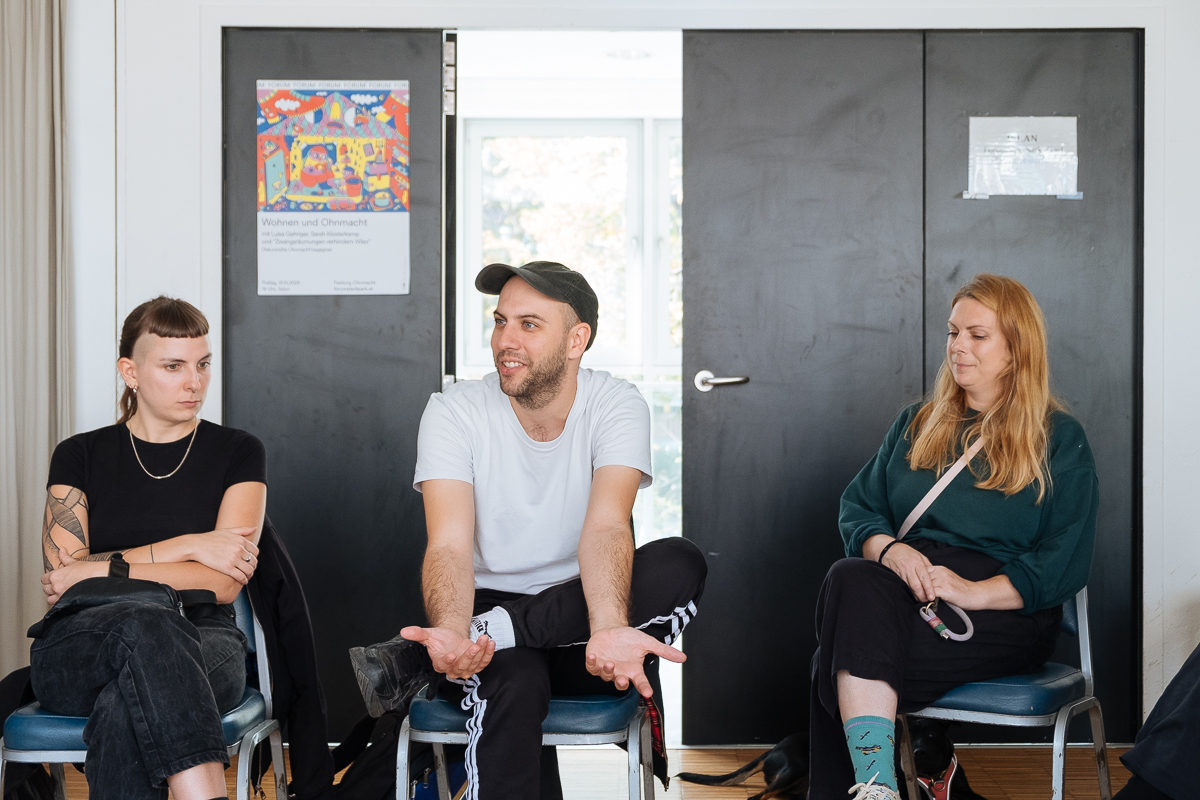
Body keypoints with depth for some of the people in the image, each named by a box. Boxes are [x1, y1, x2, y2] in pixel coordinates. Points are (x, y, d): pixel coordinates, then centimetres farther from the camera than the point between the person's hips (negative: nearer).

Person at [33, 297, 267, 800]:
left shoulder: (237, 453, 11)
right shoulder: (80, 456, 14)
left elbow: (223, 583, -1)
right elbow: (62, 576, -1)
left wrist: (104, 571, -7)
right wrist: (186, 547, -7)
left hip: (201, 648, 0)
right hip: (77, 655, 0)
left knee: (123, 710, -38)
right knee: (146, 625, -39)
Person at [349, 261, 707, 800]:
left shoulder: (617, 407, -5)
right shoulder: (453, 413, -6)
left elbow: (606, 527, -21)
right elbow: (450, 544, -19)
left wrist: (608, 627, -43)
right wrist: (452, 634, -42)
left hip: (577, 614, 3)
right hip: (490, 605, -3)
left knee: (680, 564, -31)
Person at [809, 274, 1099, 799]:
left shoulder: (1059, 440, 9)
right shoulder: (915, 425, 25)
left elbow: (1065, 563, -2)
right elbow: (856, 508, 17)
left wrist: (975, 592, -16)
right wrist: (888, 549, -6)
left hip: (1005, 607, -4)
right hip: (906, 582, 4)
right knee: (850, 578, -34)